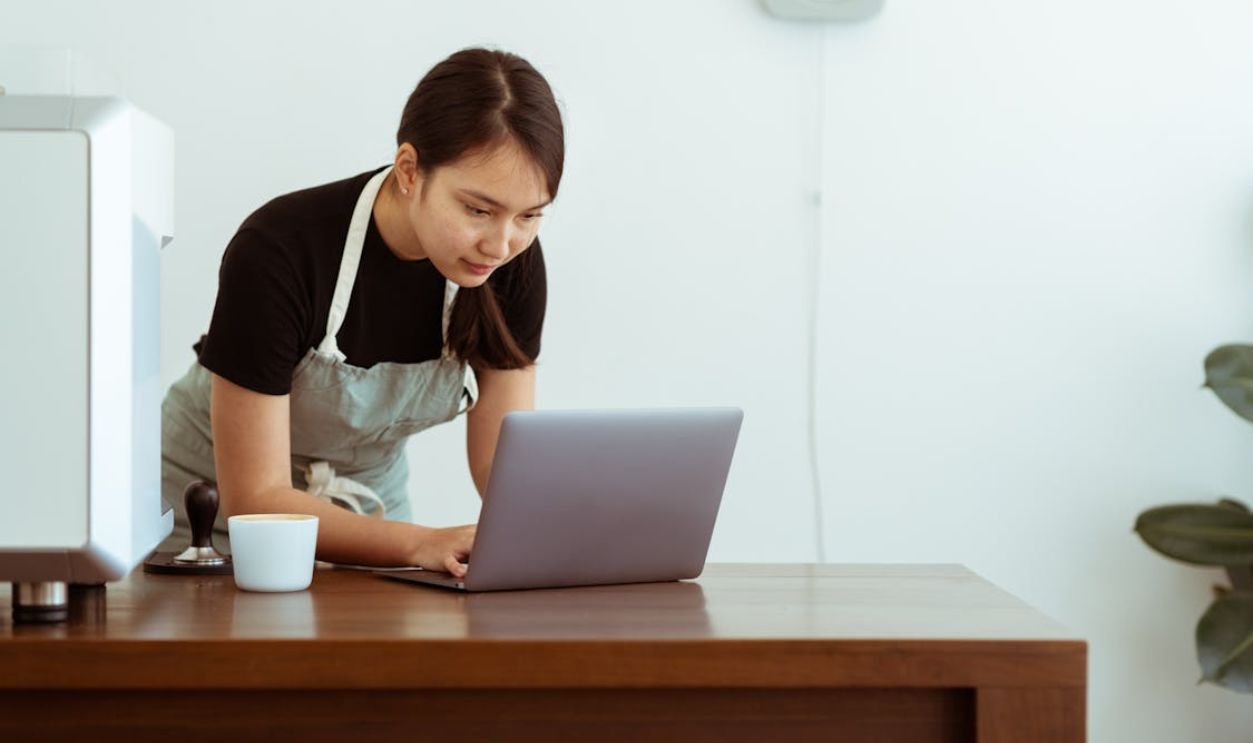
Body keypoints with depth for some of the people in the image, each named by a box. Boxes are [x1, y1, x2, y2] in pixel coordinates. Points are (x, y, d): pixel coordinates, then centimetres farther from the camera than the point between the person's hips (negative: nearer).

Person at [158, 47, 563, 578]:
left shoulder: (514, 262, -16)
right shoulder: (278, 252, -29)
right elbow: (255, 499, -27)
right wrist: (421, 543, -40)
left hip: (368, 506, 2)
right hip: (219, 504, -2)